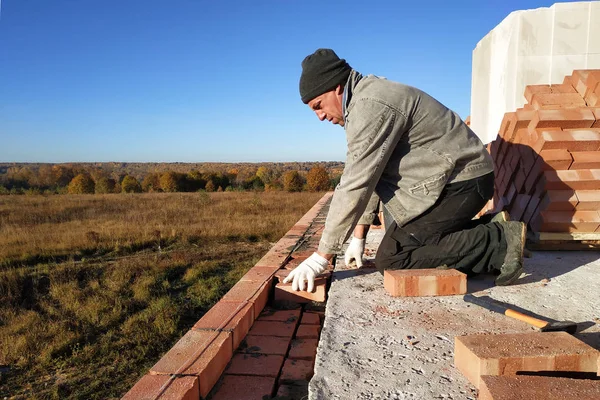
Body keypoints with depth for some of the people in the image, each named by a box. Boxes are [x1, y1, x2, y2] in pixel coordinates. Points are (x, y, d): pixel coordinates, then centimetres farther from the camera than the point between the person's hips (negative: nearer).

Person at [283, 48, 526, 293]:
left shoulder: (371, 106, -22)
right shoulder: (365, 99, 10)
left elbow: (354, 186, -25)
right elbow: (367, 178, 12)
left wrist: (321, 258, -19)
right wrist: (359, 236, 13)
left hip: (461, 182, -10)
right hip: (451, 178, 10)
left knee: (391, 259, -14)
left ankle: (497, 245, -9)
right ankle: (490, 232, 13)